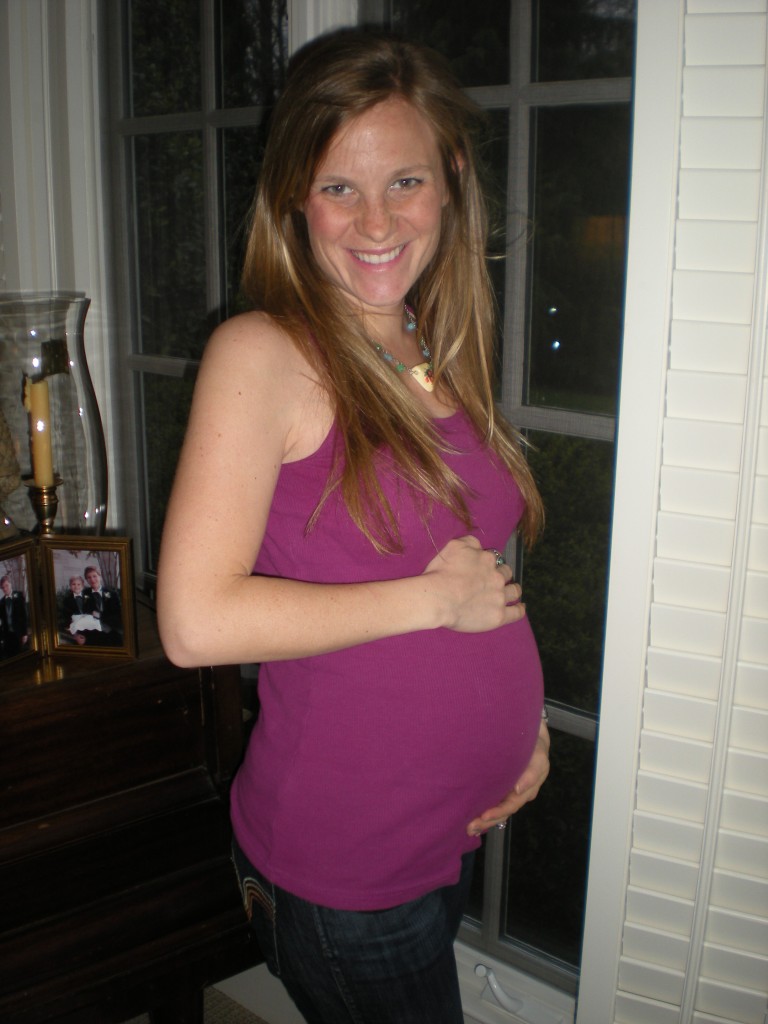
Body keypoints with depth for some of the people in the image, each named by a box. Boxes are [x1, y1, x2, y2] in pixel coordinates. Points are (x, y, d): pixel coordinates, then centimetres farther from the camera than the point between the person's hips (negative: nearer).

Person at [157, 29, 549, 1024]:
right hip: (341, 863, -6)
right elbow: (197, 622, -25)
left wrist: (522, 715, 2)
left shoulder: (439, 356, 4)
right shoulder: (263, 355, -17)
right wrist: (435, 597, -20)